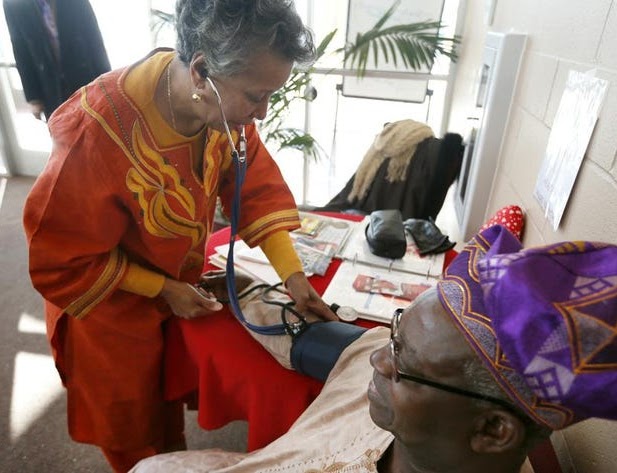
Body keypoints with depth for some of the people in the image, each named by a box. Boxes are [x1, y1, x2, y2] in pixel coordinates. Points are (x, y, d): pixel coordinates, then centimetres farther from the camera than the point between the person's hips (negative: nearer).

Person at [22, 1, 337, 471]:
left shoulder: (225, 103, -22)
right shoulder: (98, 137, -38)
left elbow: (258, 186, -12)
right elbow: (62, 264, -24)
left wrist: (292, 273, -20)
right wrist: (163, 290, -21)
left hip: (180, 280, 6)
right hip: (112, 298, -5)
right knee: (128, 403, 22)